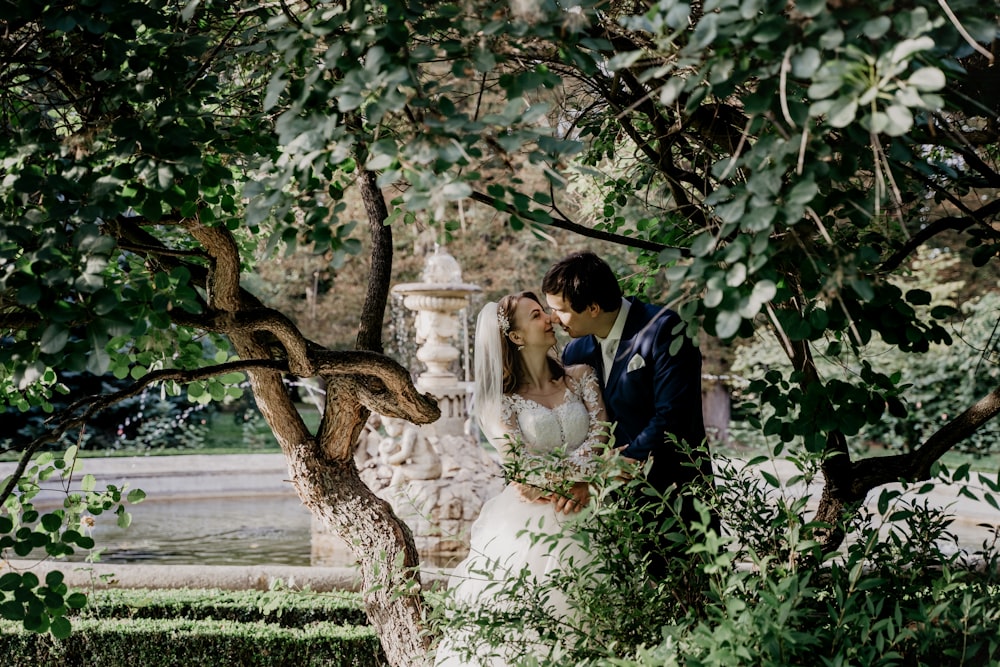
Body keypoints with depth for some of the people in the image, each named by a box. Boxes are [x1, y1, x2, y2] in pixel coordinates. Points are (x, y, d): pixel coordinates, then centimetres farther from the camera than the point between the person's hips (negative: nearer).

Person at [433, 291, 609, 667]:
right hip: (528, 524, -2)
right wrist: (584, 469, -12)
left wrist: (581, 485, -16)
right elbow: (519, 464, -10)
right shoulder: (503, 399, 1)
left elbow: (601, 434, -3)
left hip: (578, 519, 2)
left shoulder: (581, 377, 9)